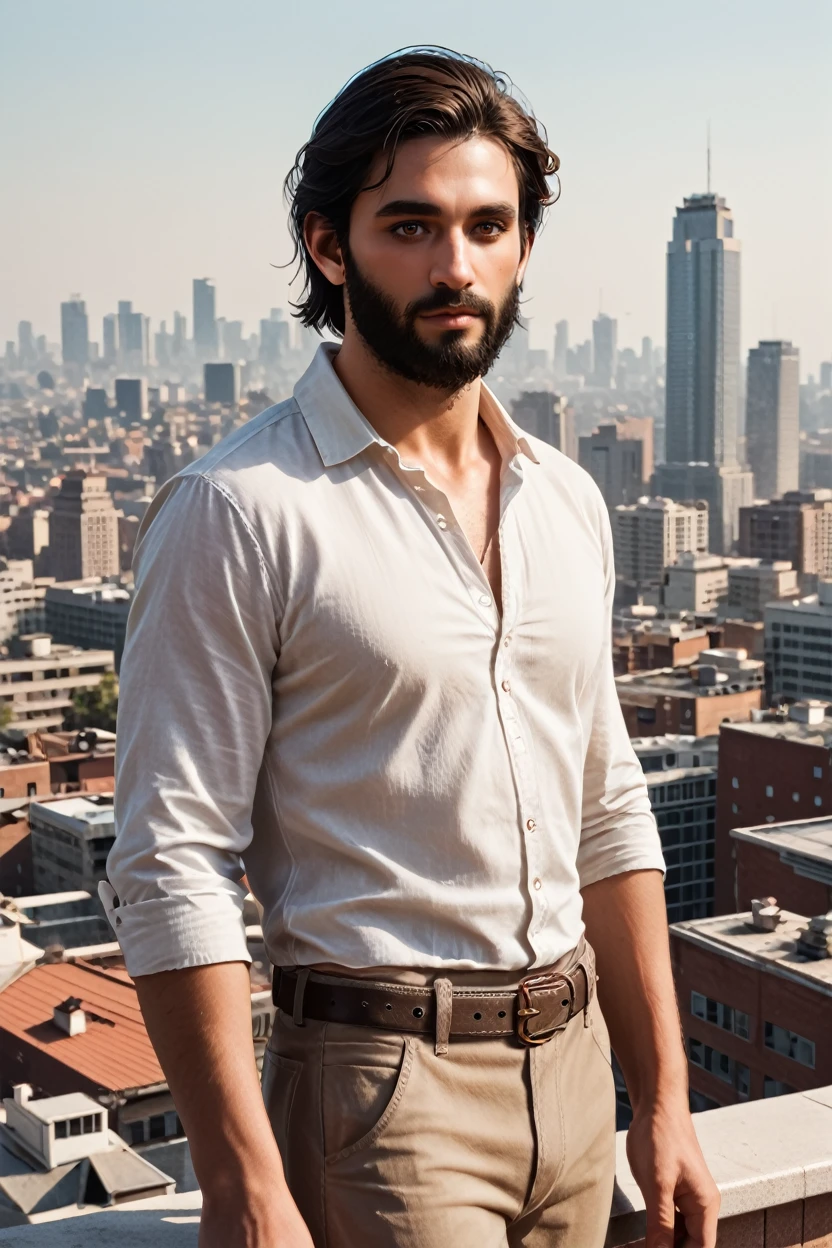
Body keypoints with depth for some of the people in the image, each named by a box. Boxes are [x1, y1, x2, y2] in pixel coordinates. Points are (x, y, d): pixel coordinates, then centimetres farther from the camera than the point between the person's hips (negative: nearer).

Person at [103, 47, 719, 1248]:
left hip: (571, 1065, 6)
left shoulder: (567, 503, 8)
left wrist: (664, 1099, 11)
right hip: (380, 1084, -6)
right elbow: (171, 867, -15)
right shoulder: (236, 511, -12)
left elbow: (609, 818, 13)